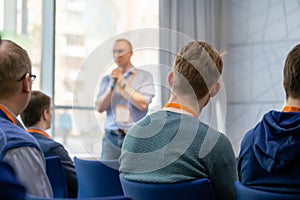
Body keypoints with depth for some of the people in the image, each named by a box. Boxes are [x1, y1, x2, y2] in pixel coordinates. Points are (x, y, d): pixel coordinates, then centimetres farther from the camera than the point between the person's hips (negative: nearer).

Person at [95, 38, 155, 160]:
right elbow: (99, 107, 6)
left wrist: (121, 83, -3)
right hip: (111, 137, 3)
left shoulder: (144, 76, 7)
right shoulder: (107, 79, 15)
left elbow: (143, 104, -6)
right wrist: (112, 86, -6)